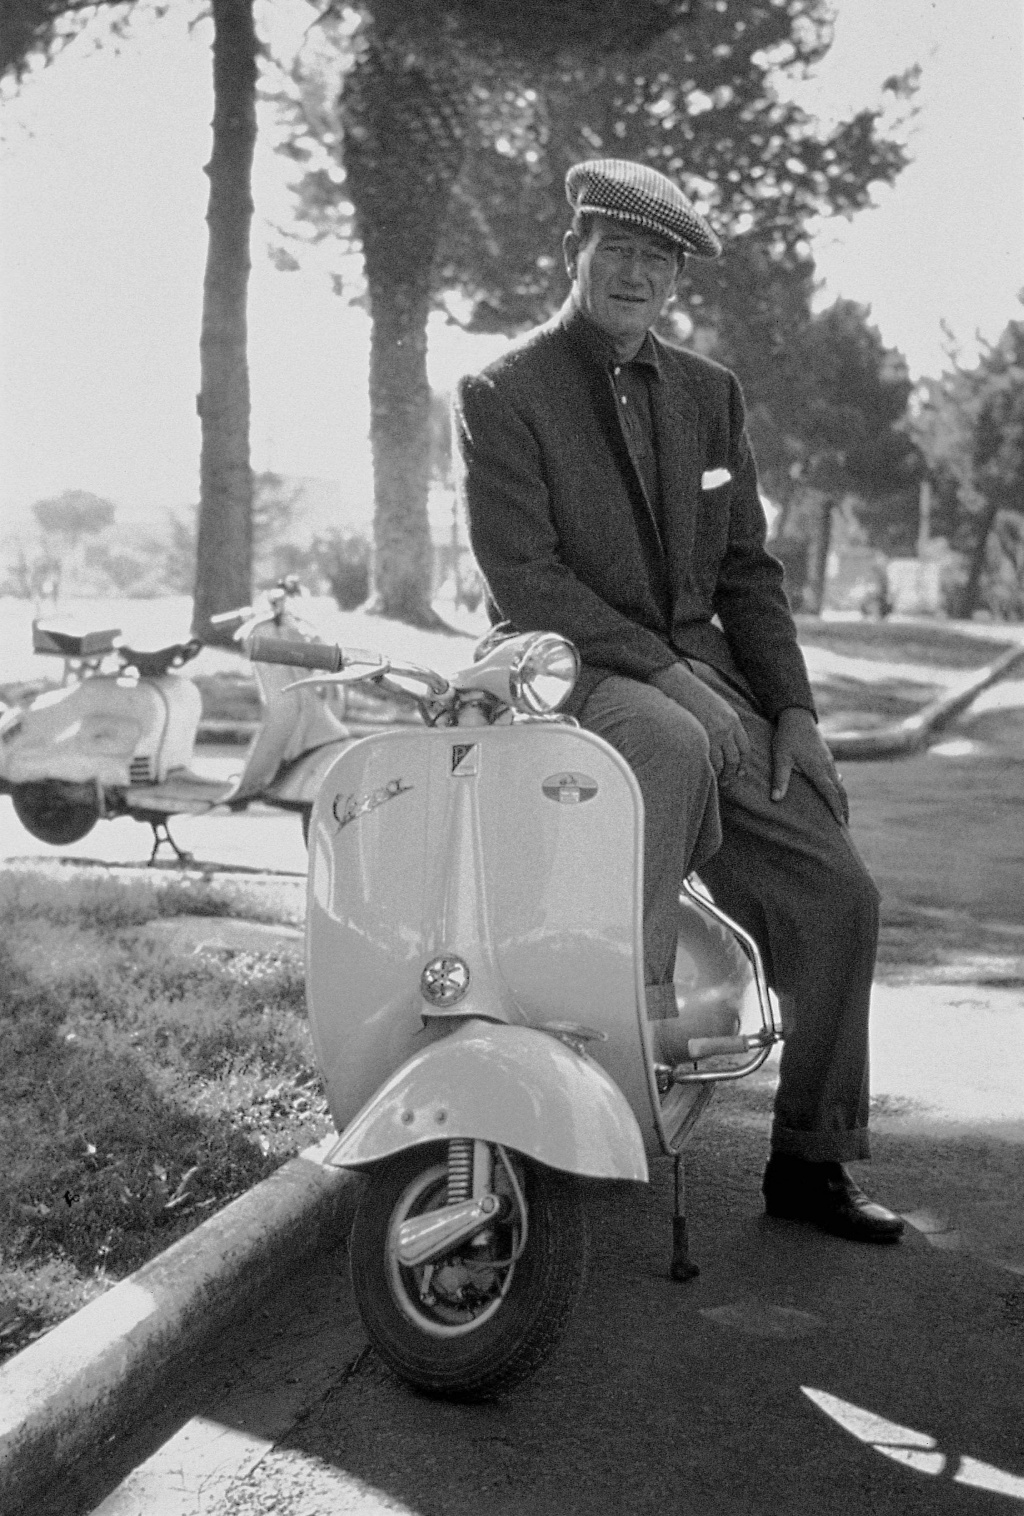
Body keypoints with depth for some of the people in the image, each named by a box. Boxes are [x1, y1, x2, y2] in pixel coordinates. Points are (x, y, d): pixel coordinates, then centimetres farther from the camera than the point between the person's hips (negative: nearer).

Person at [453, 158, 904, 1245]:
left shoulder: (707, 394, 15)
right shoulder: (500, 396, -3)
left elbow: (745, 568, 14)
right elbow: (523, 577, -13)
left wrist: (791, 707, 1)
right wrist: (662, 672, -21)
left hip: (700, 670, 6)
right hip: (565, 669, -5)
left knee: (836, 897, -6)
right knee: (673, 746, -40)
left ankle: (810, 1164, 7)